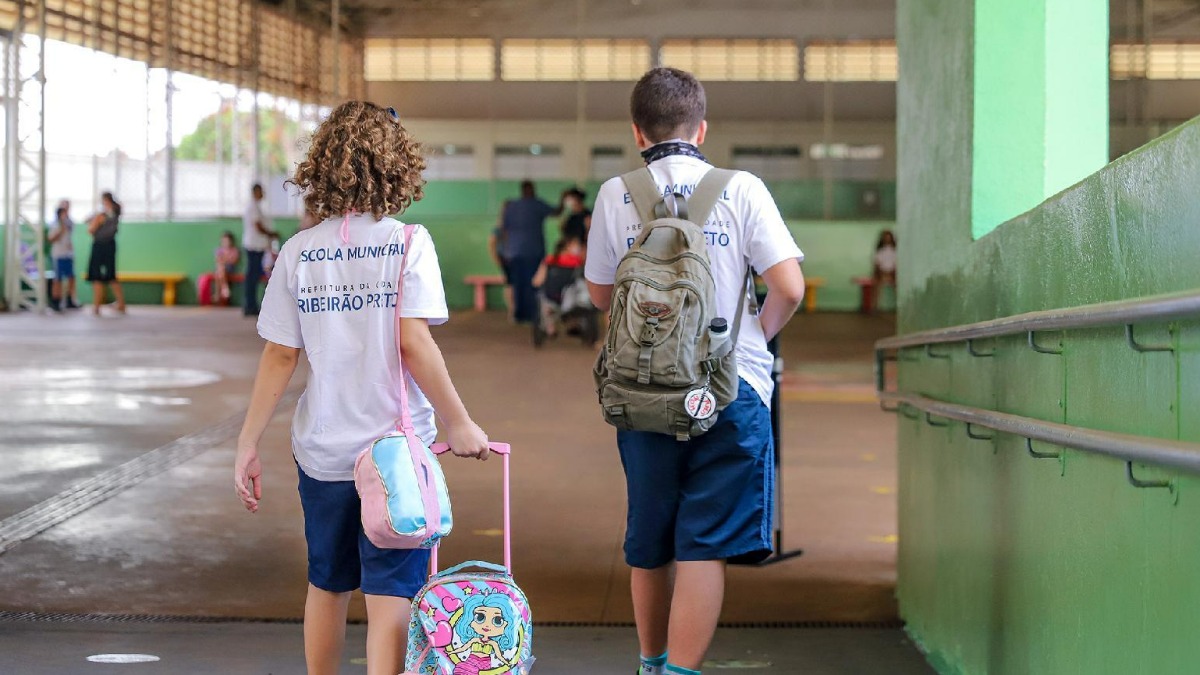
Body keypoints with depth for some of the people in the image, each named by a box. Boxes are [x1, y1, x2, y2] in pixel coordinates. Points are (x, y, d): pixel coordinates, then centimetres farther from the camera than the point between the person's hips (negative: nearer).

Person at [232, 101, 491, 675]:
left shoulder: (298, 251, 0)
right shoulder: (408, 243, -9)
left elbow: (280, 355, -1)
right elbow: (414, 343, -16)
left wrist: (248, 447, 4)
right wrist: (459, 424, -7)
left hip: (322, 449, 3)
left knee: (326, 586, 19)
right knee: (390, 595, -1)